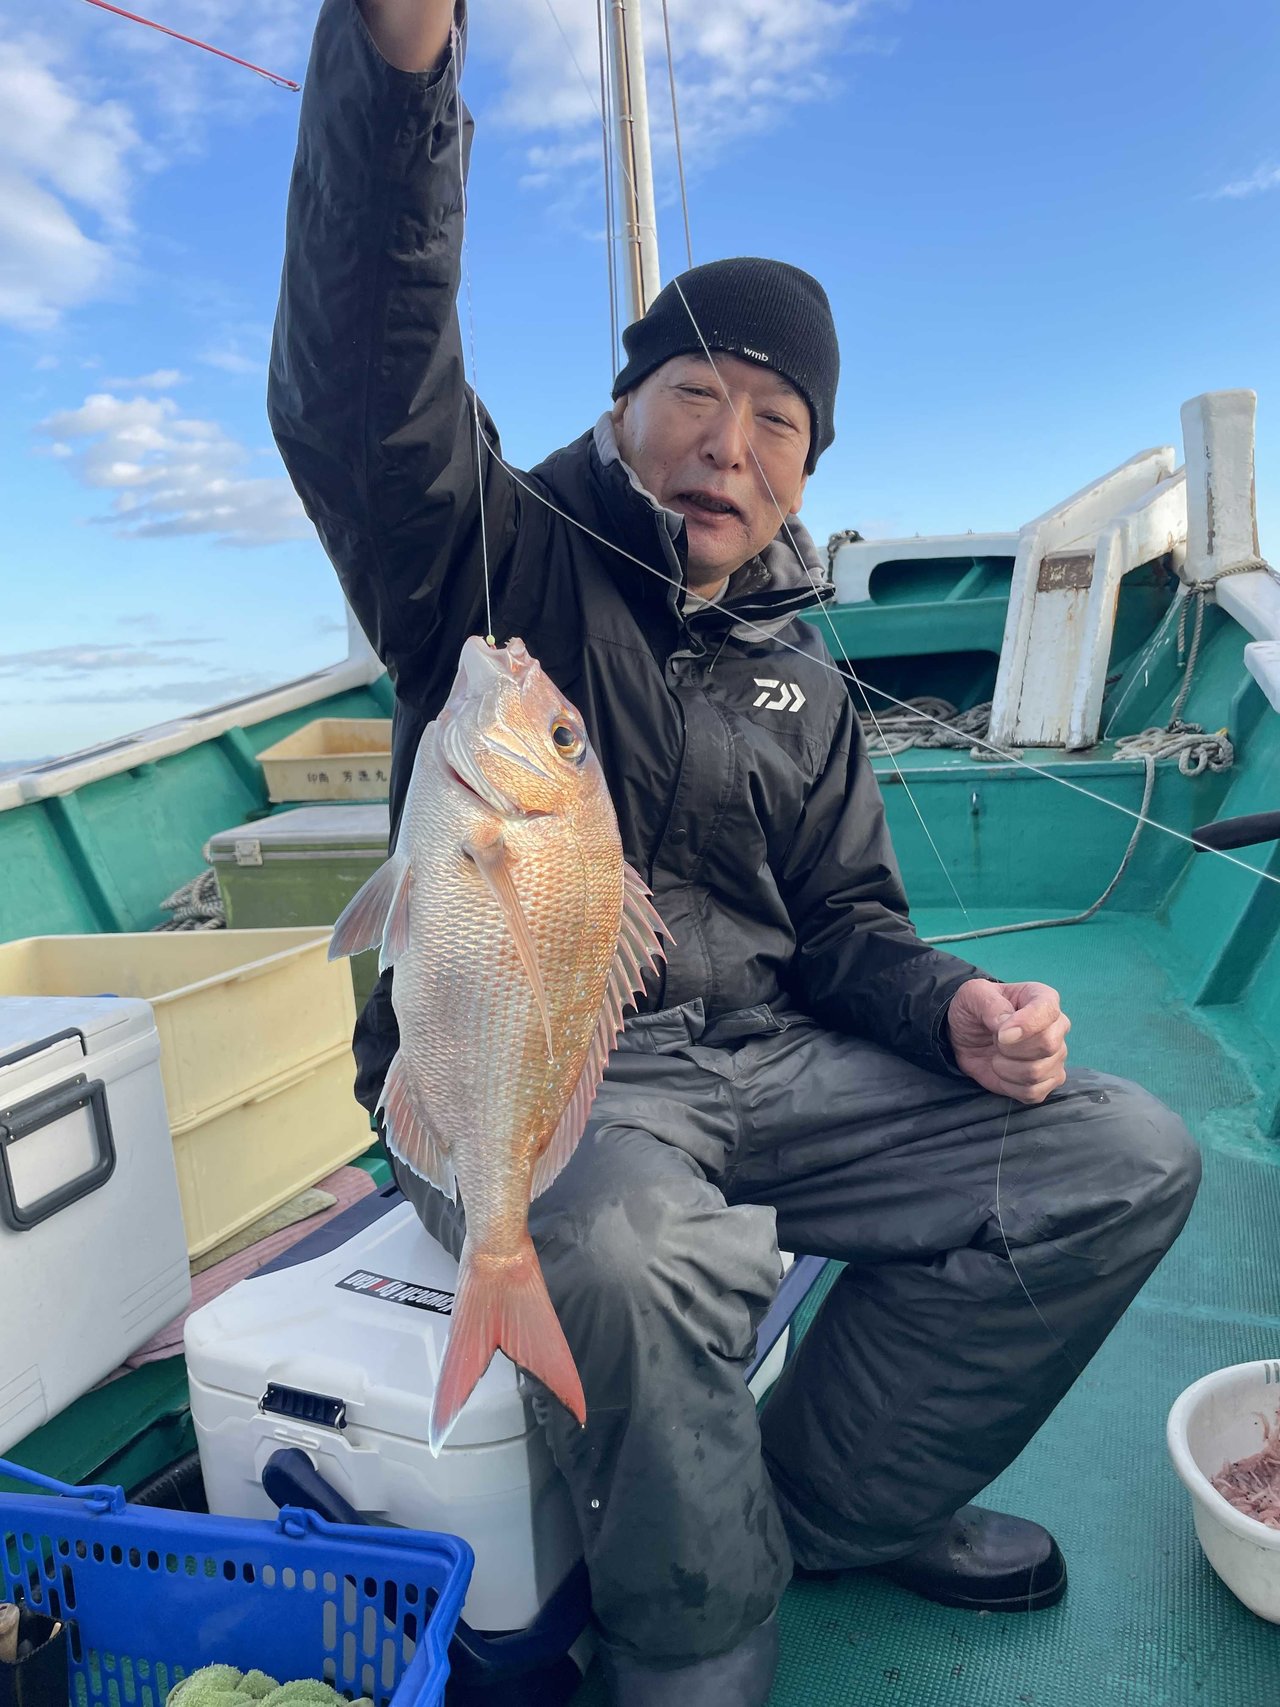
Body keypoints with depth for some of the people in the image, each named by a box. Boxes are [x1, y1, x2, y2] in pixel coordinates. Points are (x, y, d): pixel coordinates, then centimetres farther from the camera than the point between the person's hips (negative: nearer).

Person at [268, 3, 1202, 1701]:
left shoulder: (802, 681, 13)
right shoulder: (500, 564, -2)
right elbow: (361, 385, -22)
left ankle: (828, 1502, 9)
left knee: (1122, 1158, -5)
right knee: (633, 1250, -39)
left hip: (758, 1059, 6)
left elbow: (841, 919, 16)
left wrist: (953, 1006, -5)